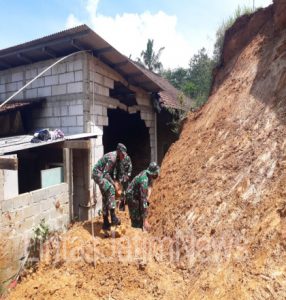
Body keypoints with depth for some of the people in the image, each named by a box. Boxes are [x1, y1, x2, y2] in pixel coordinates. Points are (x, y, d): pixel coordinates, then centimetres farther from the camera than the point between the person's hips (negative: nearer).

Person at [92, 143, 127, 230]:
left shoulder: (117, 158, 7)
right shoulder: (112, 158, -23)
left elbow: (111, 172, 16)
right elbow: (105, 173, -26)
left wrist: (113, 181, 6)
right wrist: (113, 182, -19)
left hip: (102, 175, 10)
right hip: (98, 174, -10)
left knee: (106, 198, 10)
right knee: (110, 189, -29)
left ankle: (105, 223, 19)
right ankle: (113, 217, -28)